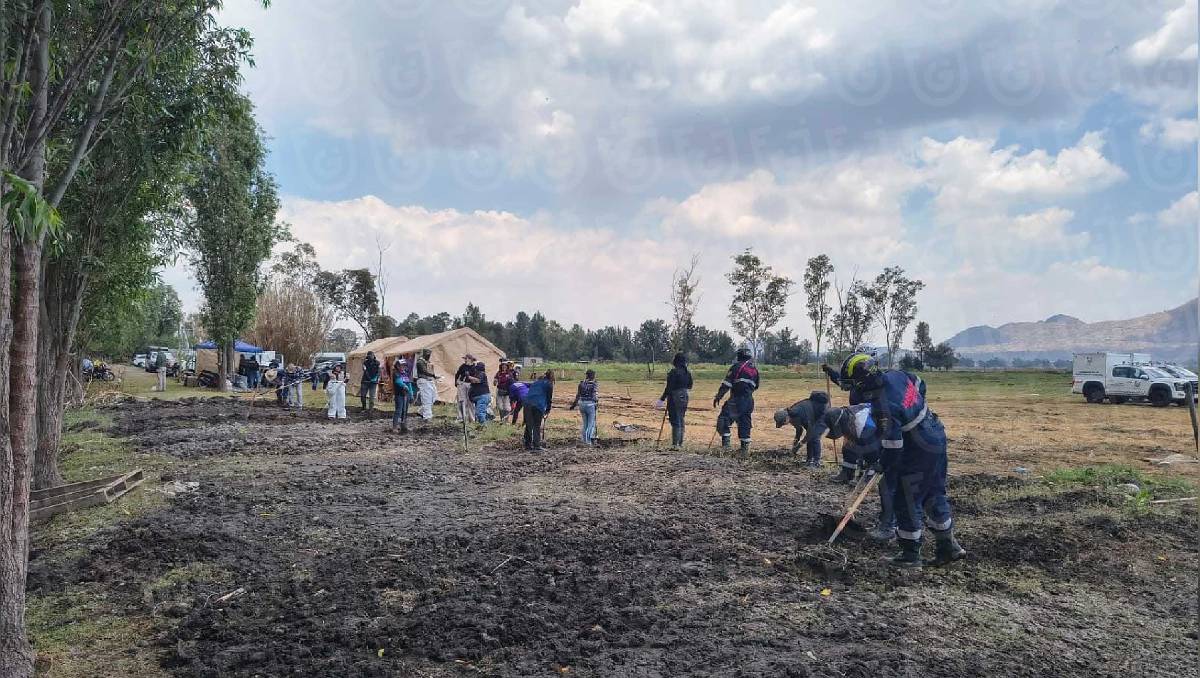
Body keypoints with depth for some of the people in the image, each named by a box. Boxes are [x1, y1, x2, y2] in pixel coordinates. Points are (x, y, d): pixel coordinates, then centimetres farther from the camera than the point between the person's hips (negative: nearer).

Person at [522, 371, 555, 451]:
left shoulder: (535, 383, 29)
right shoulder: (549, 384, 11)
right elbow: (550, 397, 10)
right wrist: (548, 410, 20)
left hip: (527, 403, 5)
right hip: (538, 405, -5)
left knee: (529, 426, 12)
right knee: (537, 427, 0)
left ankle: (528, 445, 17)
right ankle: (537, 446, -3)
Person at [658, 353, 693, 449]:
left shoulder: (674, 372, -16)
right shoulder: (688, 372, 6)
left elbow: (669, 387, -17)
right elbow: (690, 386, 12)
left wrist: (662, 399, -12)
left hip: (675, 397, -7)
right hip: (685, 397, 7)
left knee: (675, 420, -5)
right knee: (681, 420, 16)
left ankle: (675, 444, -6)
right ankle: (680, 442, 20)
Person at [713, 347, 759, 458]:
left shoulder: (737, 367, -5)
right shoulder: (754, 369, 16)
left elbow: (726, 383, -10)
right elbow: (756, 386, 23)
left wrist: (718, 397, -7)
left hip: (737, 399, -7)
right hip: (750, 401, 7)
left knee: (723, 419, -5)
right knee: (744, 424, 12)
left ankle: (726, 443, -17)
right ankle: (745, 448, 14)